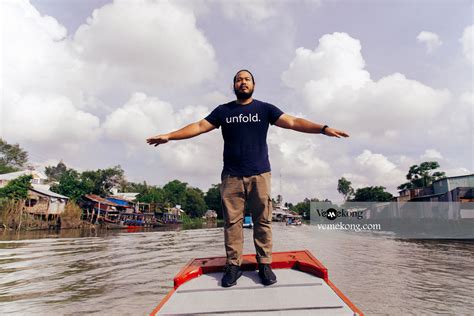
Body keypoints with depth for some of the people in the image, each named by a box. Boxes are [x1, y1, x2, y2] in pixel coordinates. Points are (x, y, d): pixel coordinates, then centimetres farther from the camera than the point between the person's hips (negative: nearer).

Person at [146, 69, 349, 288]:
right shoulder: (223, 110, 13)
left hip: (260, 174, 0)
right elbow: (199, 126, 8)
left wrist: (323, 128, -14)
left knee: (262, 221, 1)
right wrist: (169, 136, -1)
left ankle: (264, 264, 11)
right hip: (231, 176, 1)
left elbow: (292, 122, -1)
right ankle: (233, 265, 9)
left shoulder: (265, 109, 9)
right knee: (232, 221, 1)